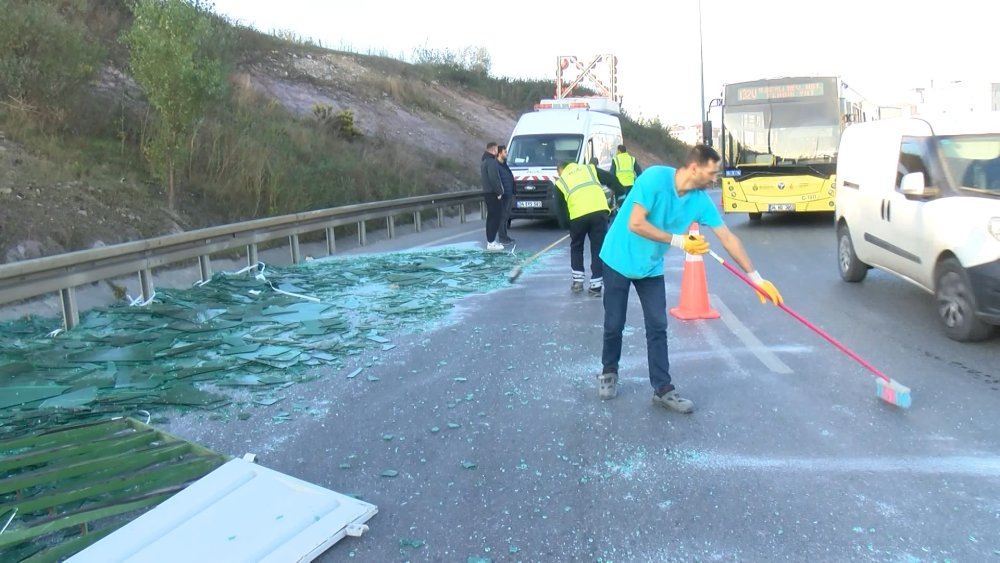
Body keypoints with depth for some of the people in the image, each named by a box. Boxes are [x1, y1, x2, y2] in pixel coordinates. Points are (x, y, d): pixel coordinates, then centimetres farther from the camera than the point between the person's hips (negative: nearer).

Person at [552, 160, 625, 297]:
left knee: (576, 247, 23)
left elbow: (560, 209, 18)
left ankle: (577, 281, 22)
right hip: (600, 212, 1)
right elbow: (611, 179, 16)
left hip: (578, 216, -1)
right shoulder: (589, 168, 25)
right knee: (598, 249, 10)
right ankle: (595, 286, 8)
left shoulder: (560, 183, 21)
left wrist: (565, 225, 27)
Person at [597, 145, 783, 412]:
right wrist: (679, 241, -28)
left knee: (657, 327, 1)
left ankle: (663, 389, 9)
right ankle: (609, 372, 28)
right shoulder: (654, 178, -25)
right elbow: (635, 224, -29)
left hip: (651, 266, 5)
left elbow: (727, 237, -5)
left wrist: (756, 278, -5)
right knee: (614, 324, 5)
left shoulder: (701, 200, -9)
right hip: (620, 259, -5)